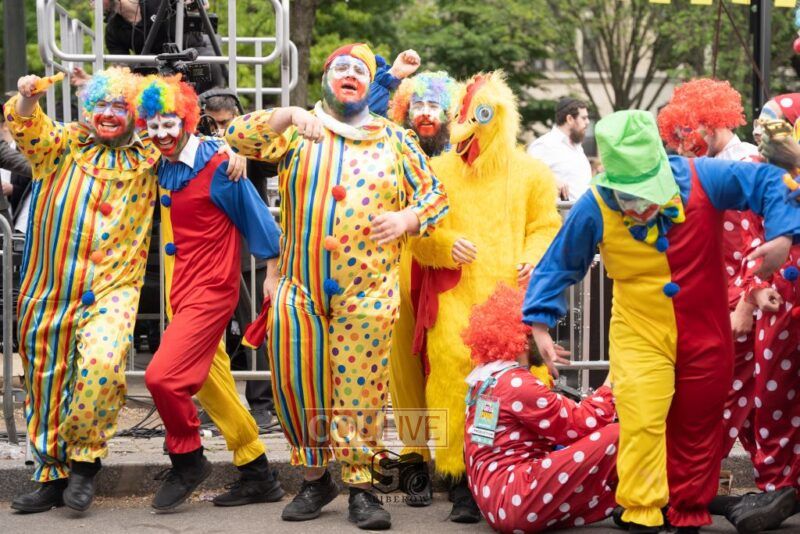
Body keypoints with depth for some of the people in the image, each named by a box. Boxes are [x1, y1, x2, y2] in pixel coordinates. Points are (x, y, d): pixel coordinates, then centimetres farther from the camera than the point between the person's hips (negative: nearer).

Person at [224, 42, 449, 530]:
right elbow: (239, 135, -4)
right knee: (297, 385, 3)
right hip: (301, 288, 1)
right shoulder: (299, 132, 10)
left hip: (367, 289, -1)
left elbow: (435, 195, 13)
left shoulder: (394, 139, 11)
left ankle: (361, 487, 6)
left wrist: (407, 219, -8)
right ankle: (315, 477, 20)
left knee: (362, 390, -3)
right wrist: (289, 114, -18)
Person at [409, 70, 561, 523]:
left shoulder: (529, 172, 12)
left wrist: (535, 259, -6)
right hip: (455, 298, 0)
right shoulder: (441, 171, 12)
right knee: (456, 381, -10)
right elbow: (419, 233, 10)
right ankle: (462, 485, -4)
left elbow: (545, 227, 13)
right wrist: (446, 244, -10)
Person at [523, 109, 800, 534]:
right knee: (642, 423, -15)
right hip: (639, 336, -2)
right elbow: (559, 266, -3)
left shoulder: (703, 180, -18)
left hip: (706, 335, 2)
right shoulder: (594, 209, -18)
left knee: (698, 427, 14)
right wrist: (540, 324, -9)